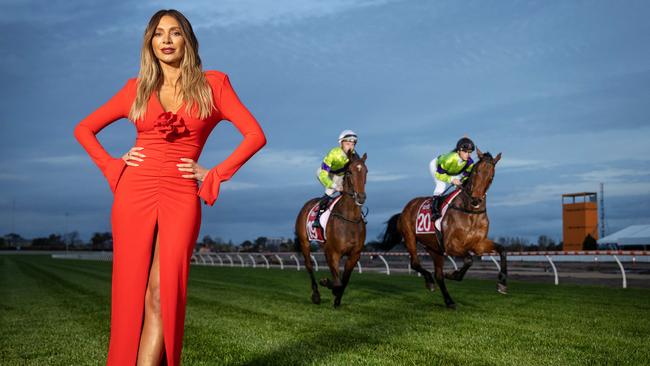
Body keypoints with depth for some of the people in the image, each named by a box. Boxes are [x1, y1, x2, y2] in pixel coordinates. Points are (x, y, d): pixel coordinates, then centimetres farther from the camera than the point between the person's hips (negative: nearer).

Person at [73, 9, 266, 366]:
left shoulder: (212, 84, 6)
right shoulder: (137, 88, 11)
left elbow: (255, 135, 0)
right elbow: (84, 129, 19)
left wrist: (214, 175, -4)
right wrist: (112, 166, 5)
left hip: (181, 198, -2)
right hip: (135, 193, 2)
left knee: (162, 295, -11)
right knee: (131, 293, 0)